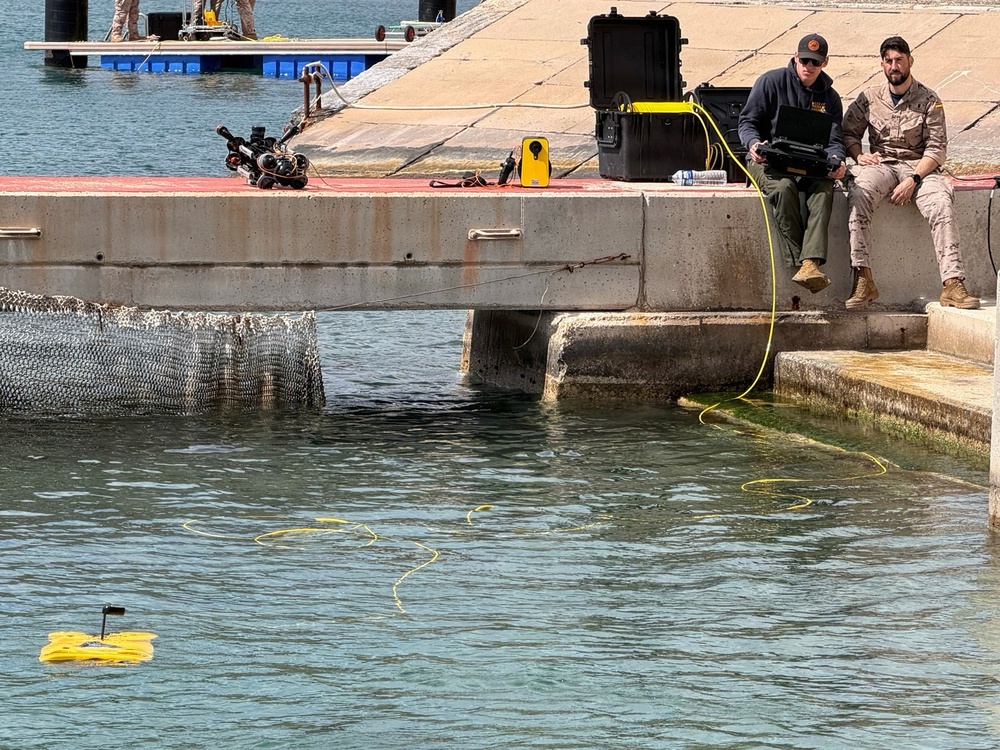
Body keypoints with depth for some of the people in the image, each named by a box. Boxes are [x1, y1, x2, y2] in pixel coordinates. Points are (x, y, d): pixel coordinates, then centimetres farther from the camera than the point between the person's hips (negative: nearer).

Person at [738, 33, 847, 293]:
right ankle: (799, 260, -35)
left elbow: (834, 139, 7)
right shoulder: (772, 82, 4)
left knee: (824, 188, -32)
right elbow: (747, 121, 2)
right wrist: (754, 144, -21)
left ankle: (810, 264, -48)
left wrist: (836, 161, -18)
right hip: (767, 162, -2)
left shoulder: (829, 97, 14)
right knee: (783, 187, -37)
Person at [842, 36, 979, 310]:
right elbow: (848, 133, 15)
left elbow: (937, 148, -3)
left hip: (919, 167, -1)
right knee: (859, 194, -33)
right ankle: (862, 280, -36)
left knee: (941, 202, -33)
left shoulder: (928, 100, 2)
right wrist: (859, 155, -7)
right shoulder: (869, 98, 11)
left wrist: (913, 180, -17)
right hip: (881, 164, 1)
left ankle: (952, 284, -39)